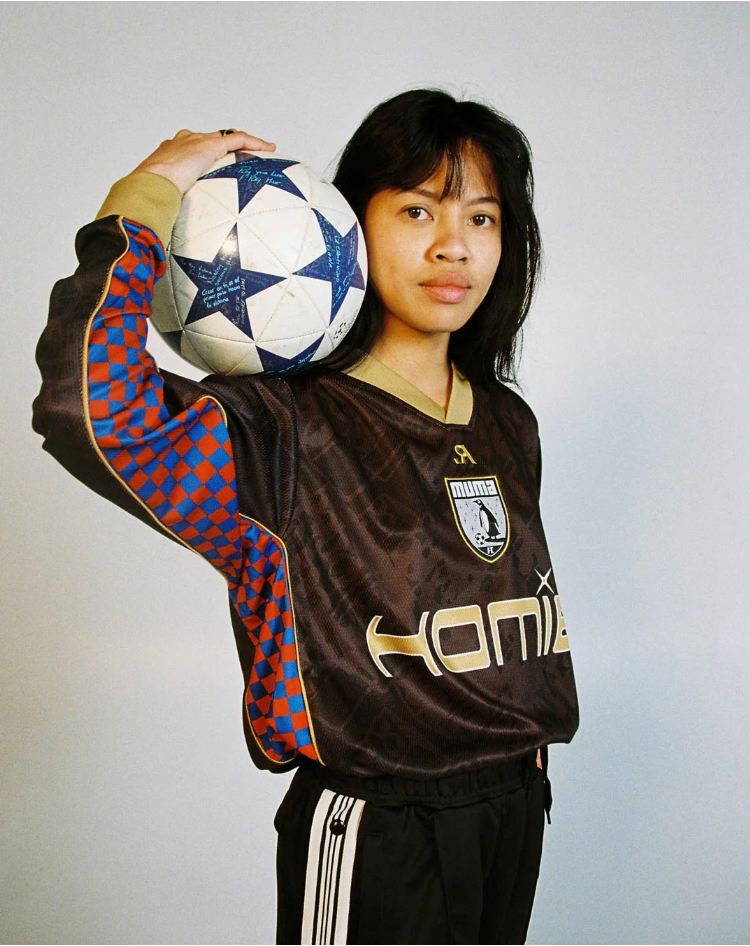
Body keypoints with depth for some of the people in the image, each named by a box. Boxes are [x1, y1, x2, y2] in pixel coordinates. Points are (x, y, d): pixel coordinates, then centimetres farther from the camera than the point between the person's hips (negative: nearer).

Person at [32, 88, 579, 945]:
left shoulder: (509, 424, 5)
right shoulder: (292, 431, -18)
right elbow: (88, 404, -35)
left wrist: (523, 750, 16)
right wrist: (144, 200, -25)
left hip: (515, 809, 7)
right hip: (372, 834, -6)